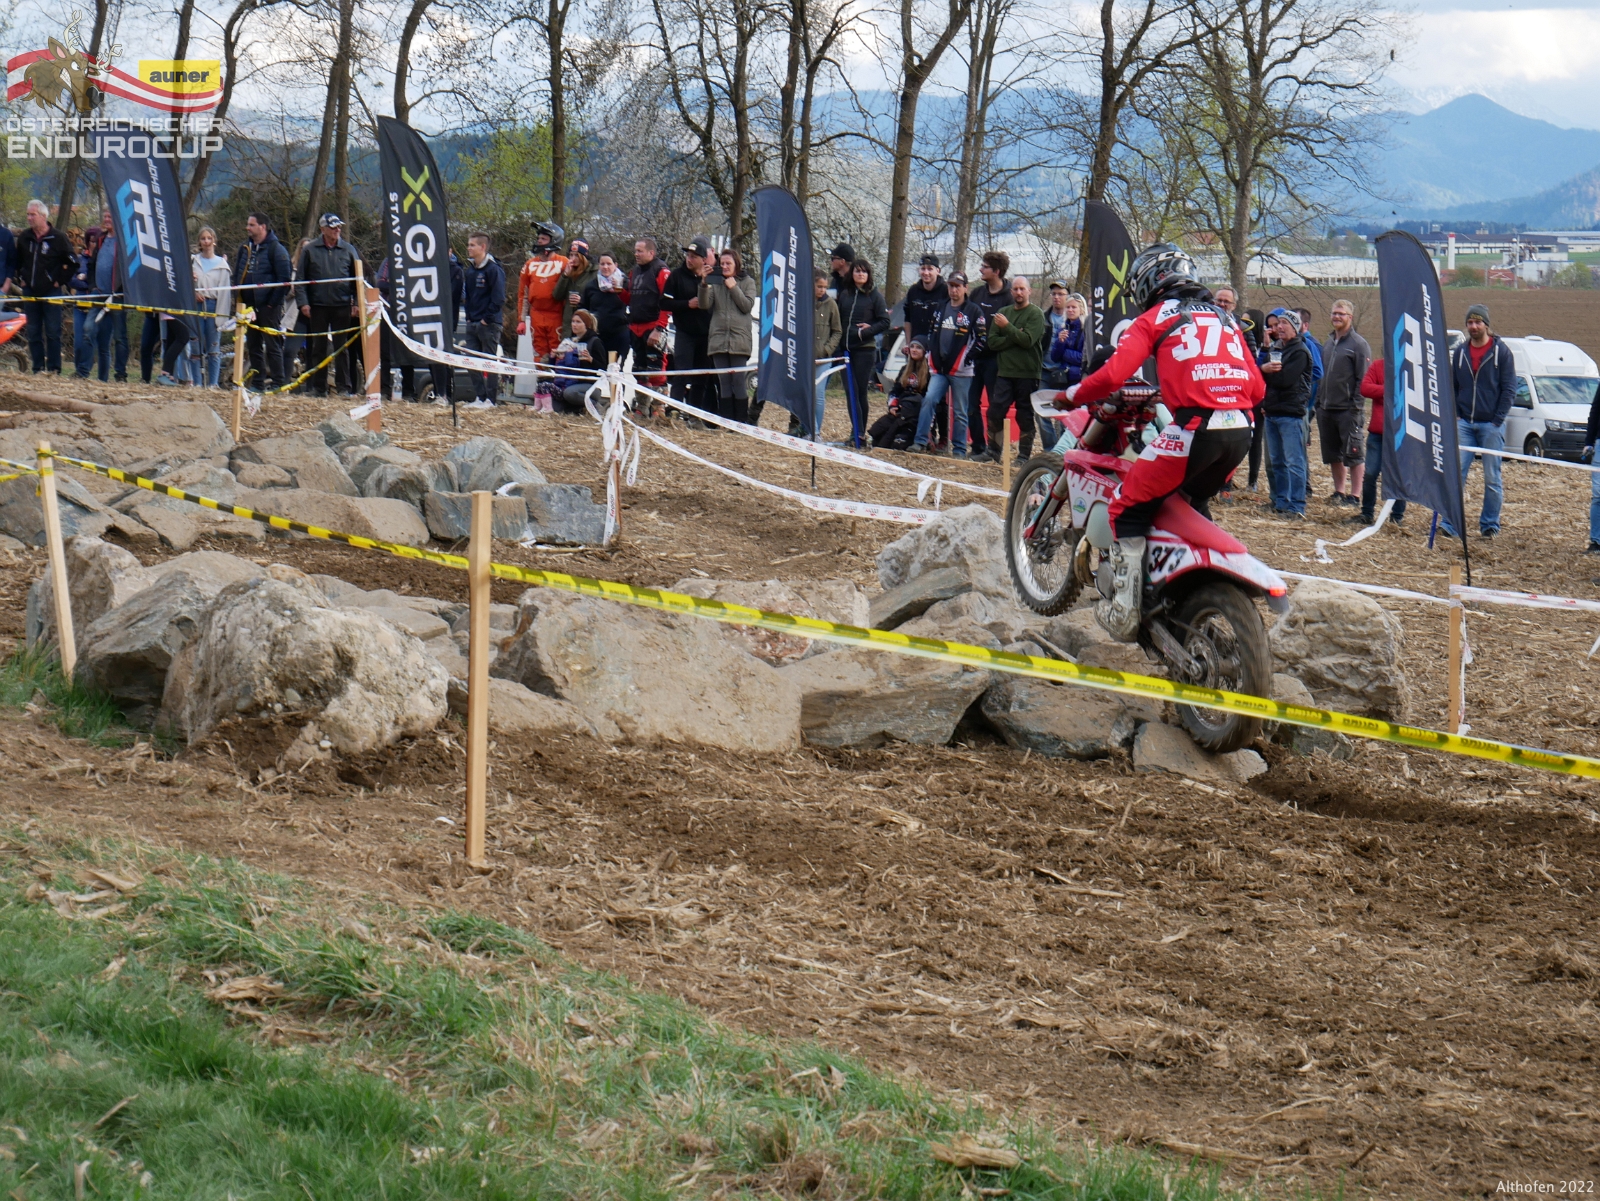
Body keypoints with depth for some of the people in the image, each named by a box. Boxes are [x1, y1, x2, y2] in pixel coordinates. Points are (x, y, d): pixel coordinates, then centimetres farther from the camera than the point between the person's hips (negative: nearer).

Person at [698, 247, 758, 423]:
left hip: (739, 339, -3)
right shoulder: (715, 282, 11)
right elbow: (704, 304, 0)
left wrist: (734, 288, -8)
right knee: (723, 382, 3)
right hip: (718, 339, 3)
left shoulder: (747, 282, 7)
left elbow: (748, 306, -4)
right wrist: (704, 286, -16)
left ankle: (741, 420, -1)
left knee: (738, 381, -6)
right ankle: (726, 420, 6)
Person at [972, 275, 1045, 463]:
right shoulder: (1003, 313, 13)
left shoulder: (1036, 314, -2)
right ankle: (992, 452, 7)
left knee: (1025, 416, 1)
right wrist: (1014, 338, -9)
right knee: (994, 412, -1)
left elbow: (1028, 340, -15)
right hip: (1004, 372, 4)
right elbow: (992, 342, 5)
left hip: (1027, 374, -4)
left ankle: (1025, 455, 8)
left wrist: (1007, 327, -17)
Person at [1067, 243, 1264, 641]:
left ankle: (1125, 611, -3)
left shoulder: (1155, 318, 8)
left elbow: (1115, 373, -4)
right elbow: (1257, 386, 20)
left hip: (1195, 428, -7)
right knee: (1195, 504, 32)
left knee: (1128, 507, 5)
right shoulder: (1224, 318, 26)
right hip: (1241, 432, 7)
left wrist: (1074, 395, 12)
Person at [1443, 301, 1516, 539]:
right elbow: (1452, 386, 15)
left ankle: (1490, 525, 10)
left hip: (1491, 424, -3)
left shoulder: (1501, 351, -3)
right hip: (1464, 423, 3)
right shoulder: (1460, 351, 7)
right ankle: (1450, 522, -5)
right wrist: (1454, 415, 3)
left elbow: (1509, 389, -2)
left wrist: (1497, 421, -9)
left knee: (1491, 478, 2)